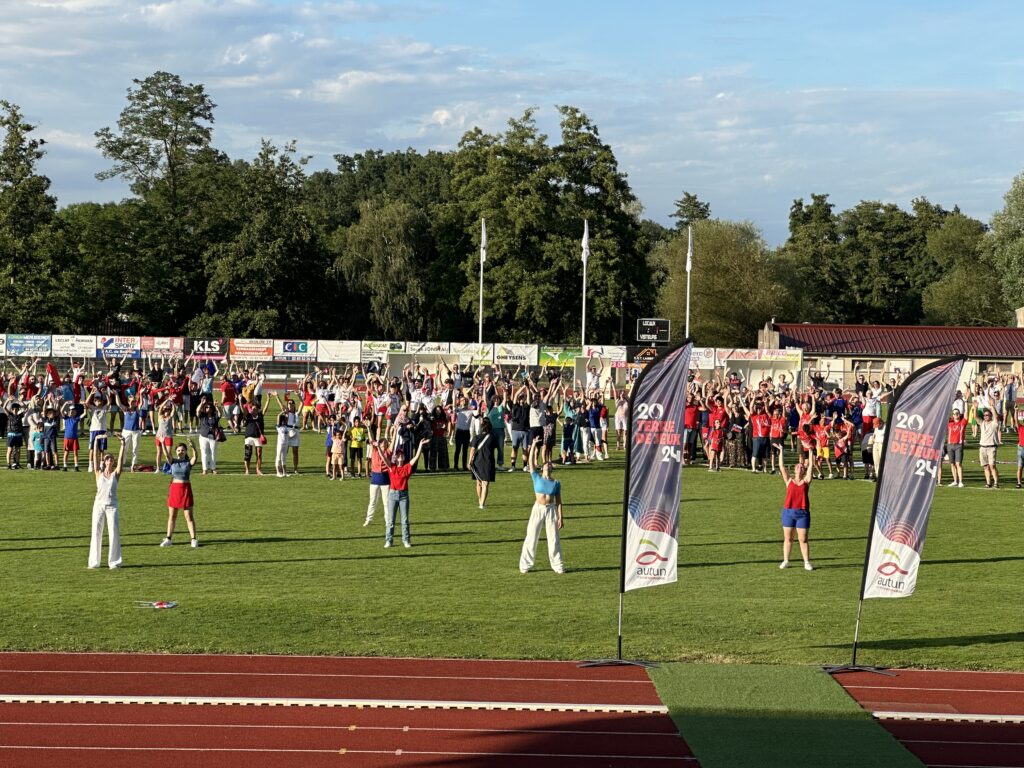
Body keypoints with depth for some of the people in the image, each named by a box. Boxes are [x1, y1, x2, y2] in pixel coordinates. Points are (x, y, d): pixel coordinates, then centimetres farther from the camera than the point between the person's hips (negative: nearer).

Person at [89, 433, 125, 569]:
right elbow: (96, 457, 0)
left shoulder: (116, 474, 6)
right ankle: (94, 562, 7)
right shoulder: (99, 473, 6)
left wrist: (122, 444, -8)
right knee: (96, 533, 1)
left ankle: (114, 562, 2)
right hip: (99, 505, 0)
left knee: (114, 533, -4)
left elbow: (121, 458, -2)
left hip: (112, 506, 0)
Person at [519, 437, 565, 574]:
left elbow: (558, 501, 5)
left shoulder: (556, 483, 3)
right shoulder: (537, 478, 1)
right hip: (538, 509, -1)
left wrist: (560, 517, 0)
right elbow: (531, 461, -6)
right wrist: (534, 445, -10)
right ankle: (525, 565, 9)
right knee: (531, 538, 1)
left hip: (551, 510, 1)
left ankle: (557, 565, 14)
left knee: (553, 539, 5)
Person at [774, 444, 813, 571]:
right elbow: (781, 467, 2)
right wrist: (781, 452, 0)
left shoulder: (806, 481, 5)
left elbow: (811, 466, 1)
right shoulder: (789, 481, 6)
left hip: (803, 513, -1)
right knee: (787, 538, 7)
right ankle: (785, 561, 14)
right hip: (788, 511, 1)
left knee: (803, 539, 1)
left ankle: (807, 562, 5)